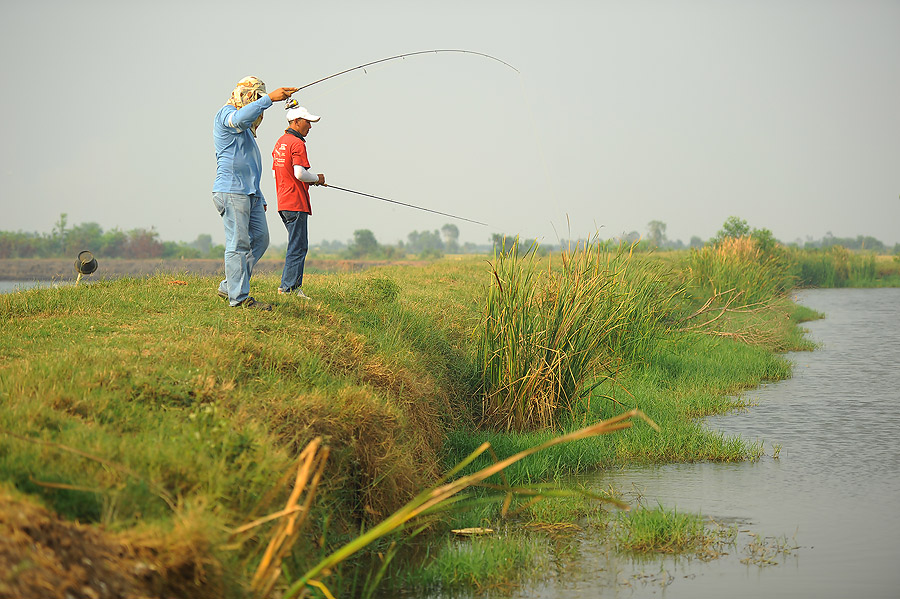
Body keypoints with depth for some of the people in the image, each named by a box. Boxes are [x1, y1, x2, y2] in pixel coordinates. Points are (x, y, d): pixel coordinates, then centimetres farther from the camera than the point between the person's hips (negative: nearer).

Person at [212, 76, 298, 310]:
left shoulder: (246, 130, 27)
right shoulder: (226, 113, -3)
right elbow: (240, 118, -30)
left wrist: (260, 198, 27)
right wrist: (270, 99, -36)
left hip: (250, 193, 10)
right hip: (231, 190, -10)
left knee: (260, 238, 7)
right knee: (238, 244, -9)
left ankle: (229, 286, 14)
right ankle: (239, 297, -7)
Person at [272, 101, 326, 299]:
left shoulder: (280, 142, 17)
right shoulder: (297, 144, -13)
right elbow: (300, 173, -23)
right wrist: (317, 178, -4)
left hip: (283, 202, 10)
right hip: (296, 203, -10)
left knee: (298, 245, 15)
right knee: (298, 247, -7)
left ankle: (295, 286, 14)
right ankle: (287, 287, -8)